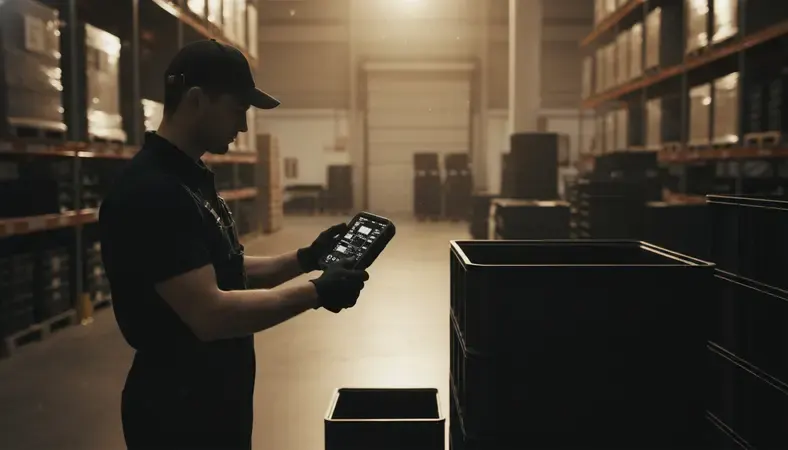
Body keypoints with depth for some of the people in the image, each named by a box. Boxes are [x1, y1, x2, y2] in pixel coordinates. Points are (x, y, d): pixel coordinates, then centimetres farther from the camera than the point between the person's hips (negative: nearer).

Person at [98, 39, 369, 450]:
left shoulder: (191, 178, 8)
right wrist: (316, 293, -22)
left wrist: (304, 259, 4)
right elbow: (210, 314, -29)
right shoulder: (150, 193, -24)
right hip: (177, 410, -9)